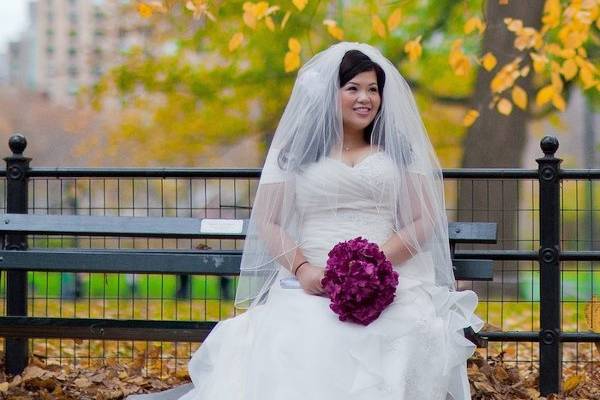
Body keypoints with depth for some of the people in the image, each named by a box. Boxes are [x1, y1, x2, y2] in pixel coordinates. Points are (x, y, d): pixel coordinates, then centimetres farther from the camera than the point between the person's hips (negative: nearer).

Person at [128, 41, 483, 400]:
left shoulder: (399, 151, 17)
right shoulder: (296, 151, 15)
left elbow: (425, 219, 10)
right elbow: (267, 222, 10)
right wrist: (302, 268, -9)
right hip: (310, 282, 0)